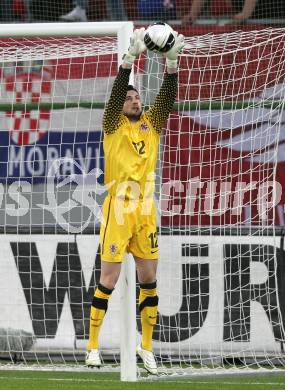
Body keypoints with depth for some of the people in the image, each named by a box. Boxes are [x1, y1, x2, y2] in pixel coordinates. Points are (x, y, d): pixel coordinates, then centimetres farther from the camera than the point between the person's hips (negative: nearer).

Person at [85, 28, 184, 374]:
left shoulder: (152, 124, 12)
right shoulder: (114, 125, 1)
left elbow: (167, 97, 0)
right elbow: (116, 92, -13)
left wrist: (172, 61, -12)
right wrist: (130, 58, -23)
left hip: (146, 210, 4)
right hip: (118, 208, -4)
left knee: (149, 278, 7)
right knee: (108, 279, -4)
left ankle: (146, 345, 16)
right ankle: (93, 343, 4)